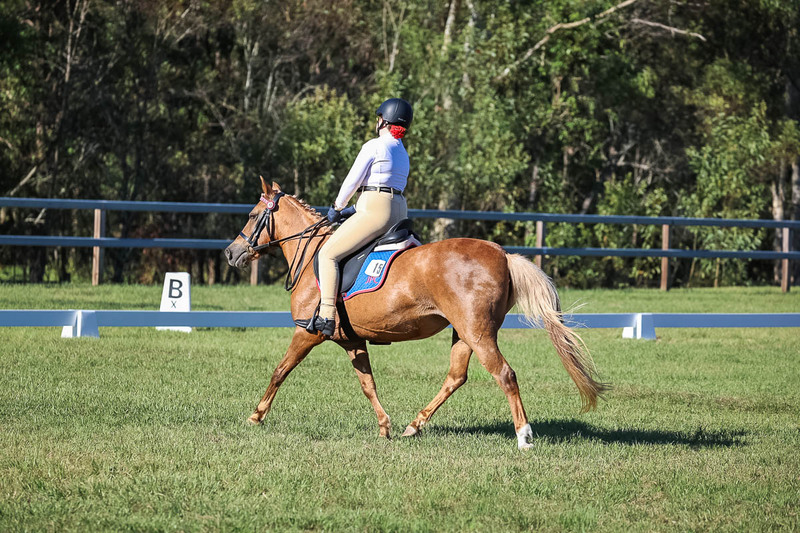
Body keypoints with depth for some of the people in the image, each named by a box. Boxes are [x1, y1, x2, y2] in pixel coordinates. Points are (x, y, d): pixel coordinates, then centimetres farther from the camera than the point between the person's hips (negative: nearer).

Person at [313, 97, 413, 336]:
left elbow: (352, 181, -5)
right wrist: (354, 209, 23)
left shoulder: (374, 146, -6)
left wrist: (337, 207, 11)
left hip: (375, 212, -9)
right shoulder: (402, 152, 21)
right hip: (398, 212, 9)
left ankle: (326, 317, -23)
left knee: (328, 254, -10)